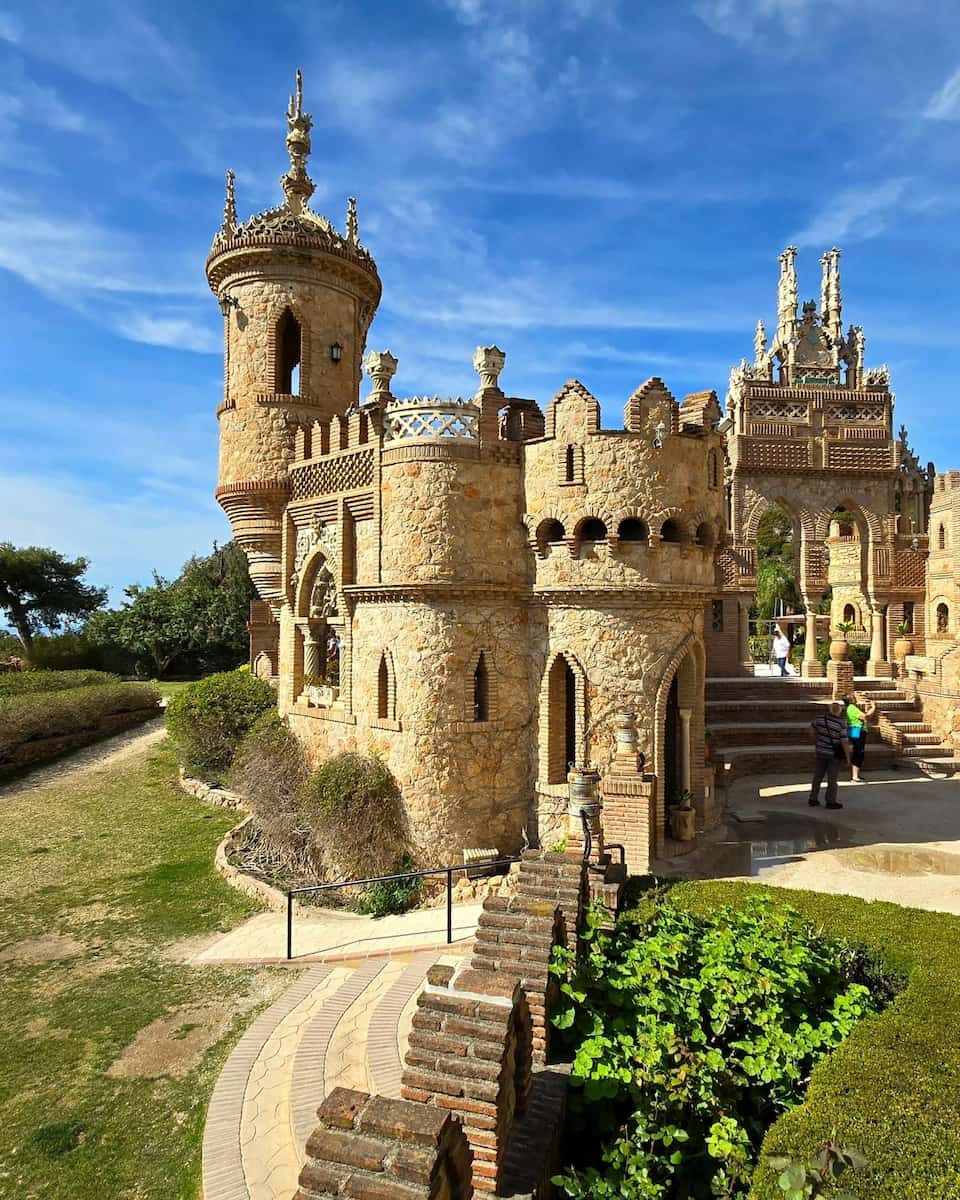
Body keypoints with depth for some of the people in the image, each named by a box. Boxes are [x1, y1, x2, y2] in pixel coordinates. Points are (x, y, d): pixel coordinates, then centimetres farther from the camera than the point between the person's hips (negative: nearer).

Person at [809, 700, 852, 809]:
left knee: (817, 776, 14)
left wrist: (816, 741, 31)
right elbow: (844, 741, -18)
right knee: (832, 779, 5)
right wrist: (848, 757, -8)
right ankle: (831, 801, 12)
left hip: (821, 752, 5)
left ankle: (813, 799, 19)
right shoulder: (841, 723, -19)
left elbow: (813, 726, 16)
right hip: (834, 754, -5)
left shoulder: (821, 717, -4)